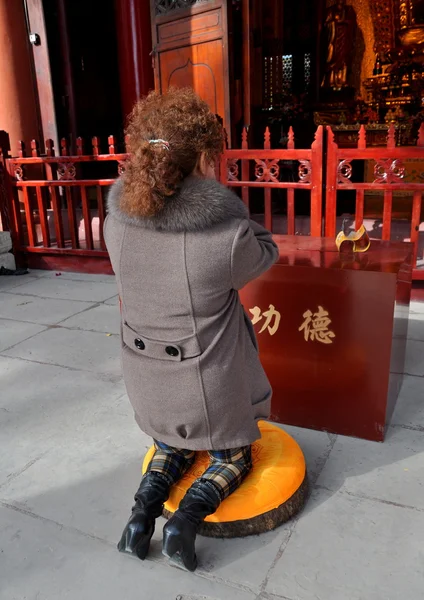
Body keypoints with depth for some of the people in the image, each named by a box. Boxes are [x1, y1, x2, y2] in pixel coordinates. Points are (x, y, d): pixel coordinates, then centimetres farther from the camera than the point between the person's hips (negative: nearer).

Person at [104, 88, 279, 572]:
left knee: (173, 445, 34)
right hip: (209, 381, -4)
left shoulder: (116, 221, -15)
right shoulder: (227, 232, -29)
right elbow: (264, 257, -5)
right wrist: (215, 192, -7)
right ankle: (188, 515, 4)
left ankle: (145, 506, 13)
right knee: (232, 456, 26)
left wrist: (206, 200, 0)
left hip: (146, 370, 4)